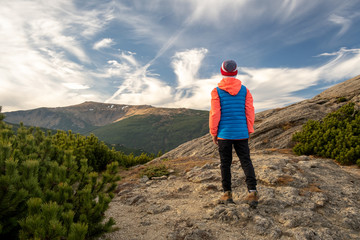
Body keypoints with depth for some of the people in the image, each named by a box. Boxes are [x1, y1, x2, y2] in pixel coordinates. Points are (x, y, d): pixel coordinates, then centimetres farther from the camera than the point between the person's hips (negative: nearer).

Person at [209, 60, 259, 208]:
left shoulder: (217, 91, -3)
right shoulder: (244, 90, 5)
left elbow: (215, 113, -6)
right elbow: (250, 112, 4)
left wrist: (213, 133, 3)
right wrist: (249, 131, 12)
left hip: (224, 134, -2)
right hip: (241, 133, 2)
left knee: (225, 163, 7)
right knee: (246, 161, 6)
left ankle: (227, 194, 12)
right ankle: (252, 192, -5)